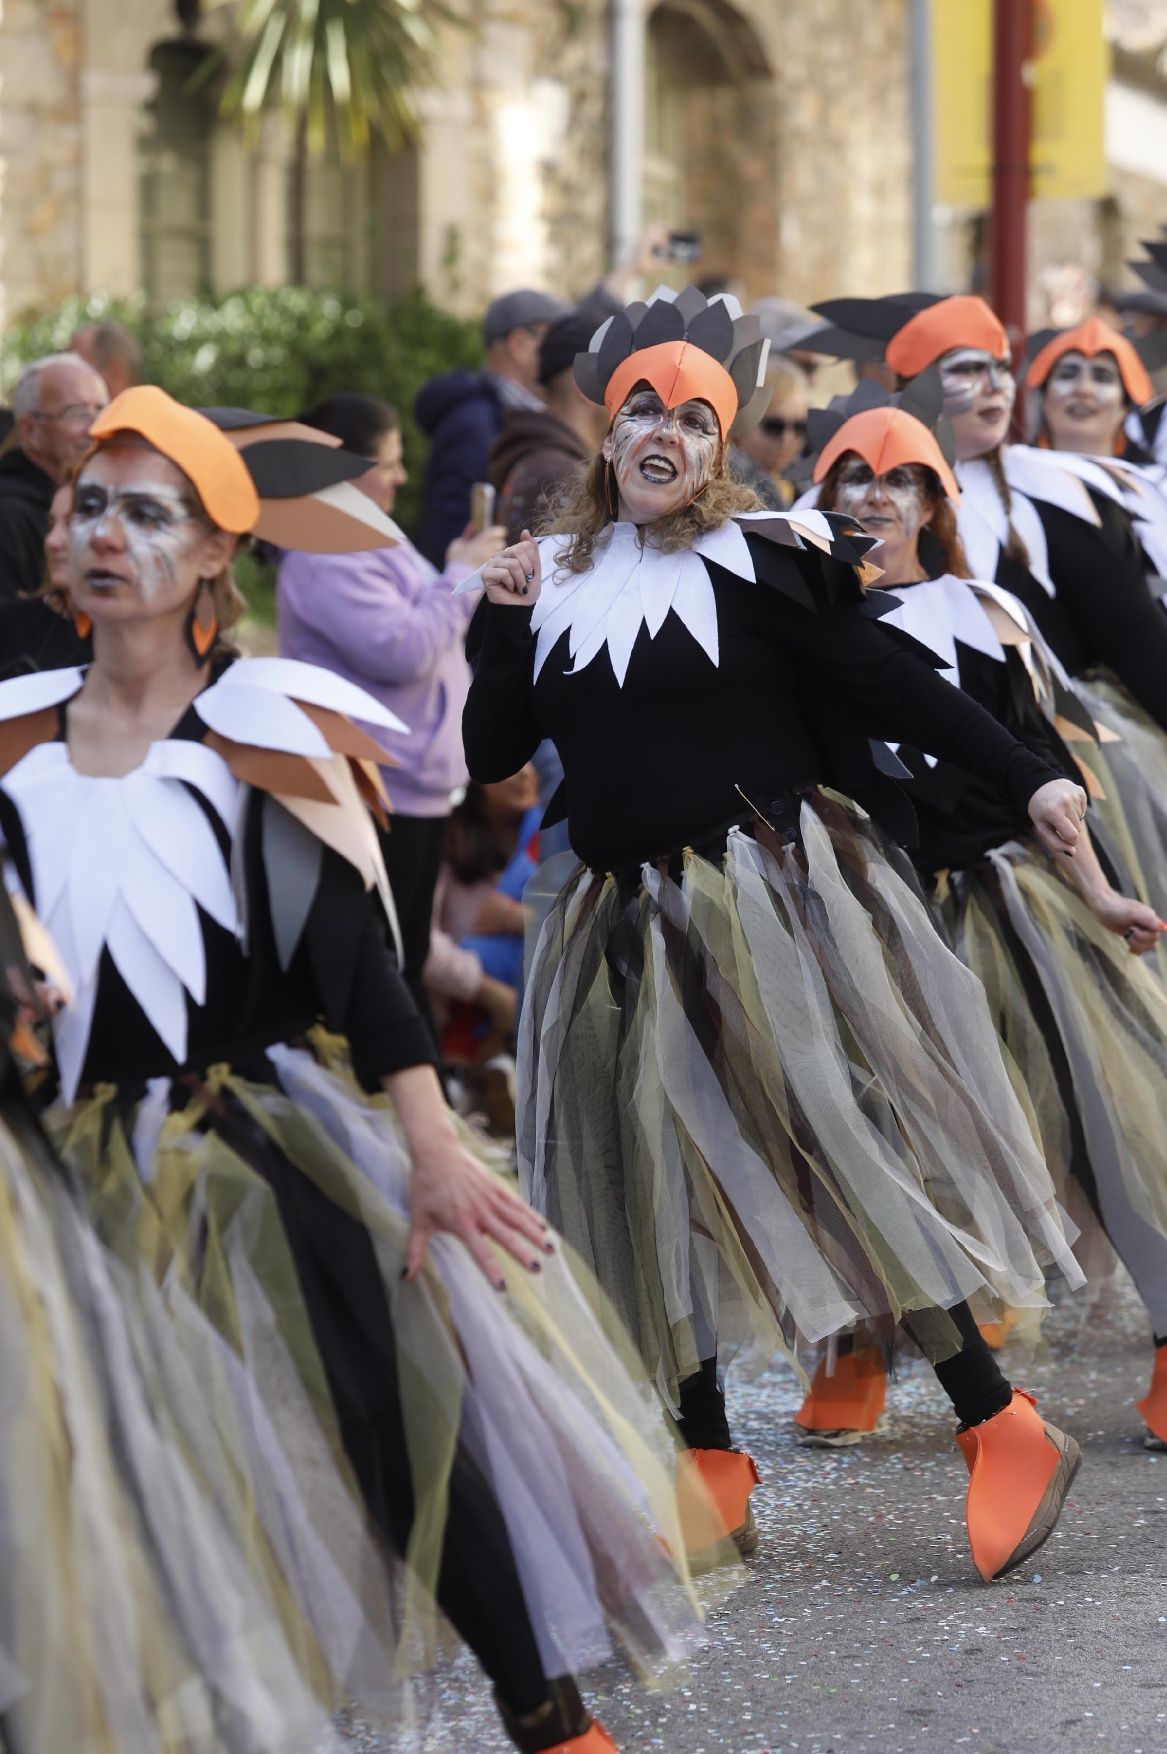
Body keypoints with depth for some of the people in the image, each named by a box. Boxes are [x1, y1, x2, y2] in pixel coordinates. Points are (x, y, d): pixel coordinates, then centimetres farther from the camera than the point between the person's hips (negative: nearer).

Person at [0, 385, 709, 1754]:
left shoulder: (259, 728, -4)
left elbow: (355, 951, -9)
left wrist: (433, 1150, -16)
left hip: (287, 1143, -4)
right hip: (111, 1166, 4)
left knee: (410, 1425, -8)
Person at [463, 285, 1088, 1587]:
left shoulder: (760, 563, -1)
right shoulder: (549, 585, 10)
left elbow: (889, 685, -3)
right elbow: (486, 754, 10)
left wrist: (1027, 780, -10)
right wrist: (495, 624, -1)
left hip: (775, 894, -5)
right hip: (631, 927, 5)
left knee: (846, 1142, -9)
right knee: (657, 1179, 6)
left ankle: (1002, 1431, -5)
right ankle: (710, 1472, 17)